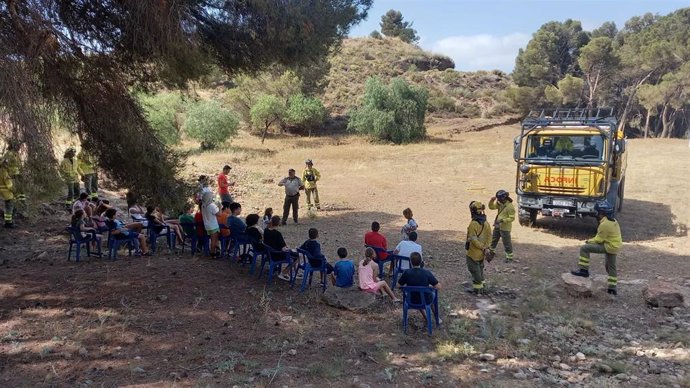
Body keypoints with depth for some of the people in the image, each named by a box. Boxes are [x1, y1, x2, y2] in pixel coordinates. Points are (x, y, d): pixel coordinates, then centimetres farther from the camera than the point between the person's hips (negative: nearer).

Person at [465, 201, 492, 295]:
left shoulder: (473, 223, -22)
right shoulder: (485, 222, 3)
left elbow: (473, 239, -23)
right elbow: (489, 235, 2)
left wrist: (482, 248, -17)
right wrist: (486, 247, -2)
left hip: (473, 252, -8)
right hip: (481, 253, 8)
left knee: (474, 270, 4)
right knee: (480, 269, 21)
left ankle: (477, 288, 9)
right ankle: (483, 287, 29)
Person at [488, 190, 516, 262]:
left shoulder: (510, 206, -22)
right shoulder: (500, 203, 2)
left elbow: (512, 218, -23)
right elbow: (491, 207, 8)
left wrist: (502, 220, -30)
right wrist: (492, 201, -10)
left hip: (505, 227, -8)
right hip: (497, 226, 8)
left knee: (506, 242, -1)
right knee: (494, 239, 23)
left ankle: (510, 256, 9)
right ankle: (491, 250, 41)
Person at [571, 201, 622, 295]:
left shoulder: (604, 224, -21)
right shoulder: (613, 221, 10)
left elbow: (599, 239, -16)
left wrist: (589, 241, 0)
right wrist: (593, 240, 13)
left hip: (609, 246, -10)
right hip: (615, 246, 10)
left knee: (585, 248, -12)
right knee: (611, 266, 22)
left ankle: (584, 270, -9)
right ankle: (612, 288, 28)